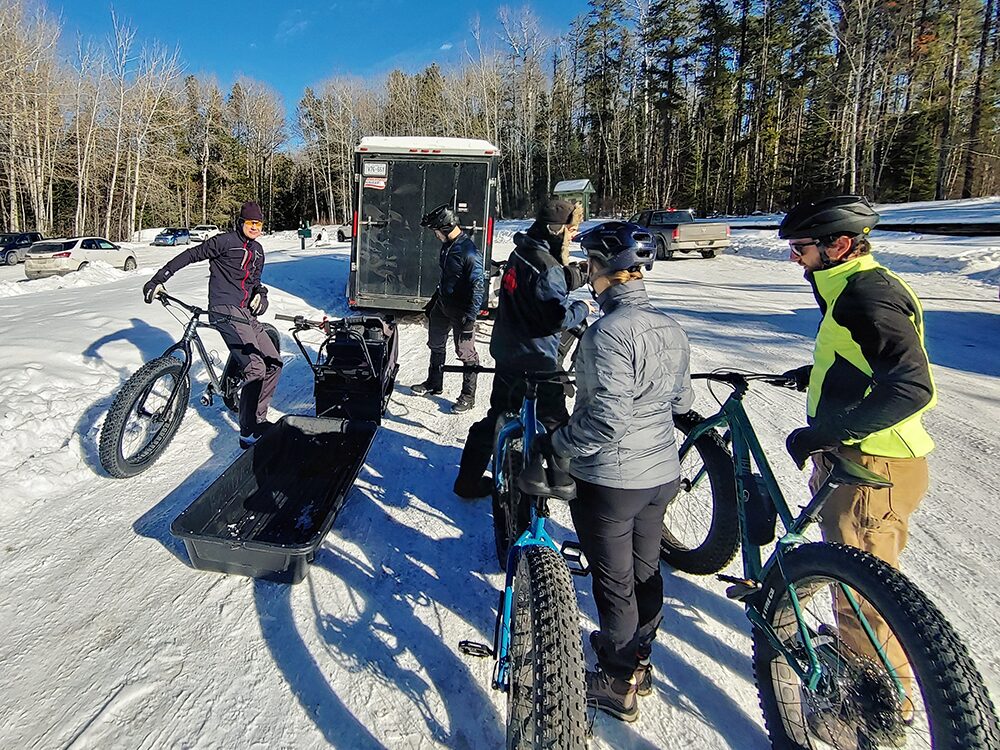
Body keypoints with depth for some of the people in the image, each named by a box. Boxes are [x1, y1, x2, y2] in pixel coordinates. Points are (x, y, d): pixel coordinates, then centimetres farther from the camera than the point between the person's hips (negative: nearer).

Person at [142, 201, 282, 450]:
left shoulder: (258, 250, 19)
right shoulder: (225, 241, -3)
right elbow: (190, 256, -4)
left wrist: (260, 293, 8)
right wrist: (158, 280, -8)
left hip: (245, 312, 9)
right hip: (225, 310, -8)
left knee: (274, 363, 3)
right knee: (255, 367, -21)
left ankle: (258, 419, 15)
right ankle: (249, 434, -15)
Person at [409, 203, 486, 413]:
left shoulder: (469, 251, -22)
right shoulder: (447, 245, 6)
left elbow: (478, 286, -22)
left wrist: (470, 317, -23)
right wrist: (433, 302, 22)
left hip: (461, 310, -9)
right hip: (442, 304, 10)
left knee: (466, 353, 1)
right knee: (435, 345, 20)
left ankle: (468, 396, 14)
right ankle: (434, 384, 38)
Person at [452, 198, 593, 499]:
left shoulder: (520, 254, 9)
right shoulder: (545, 266, -20)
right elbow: (559, 317, -24)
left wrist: (571, 274, 0)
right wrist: (583, 308, -6)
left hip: (507, 353, 9)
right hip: (535, 361, -9)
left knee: (498, 416, 16)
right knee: (553, 420, 9)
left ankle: (468, 481, 23)